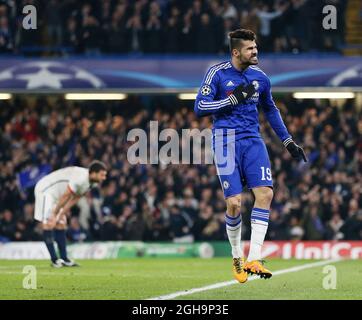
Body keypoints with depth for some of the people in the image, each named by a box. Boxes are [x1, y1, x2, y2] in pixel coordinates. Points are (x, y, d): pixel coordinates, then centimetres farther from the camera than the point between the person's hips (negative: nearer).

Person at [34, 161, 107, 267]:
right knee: (48, 224, -13)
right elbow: (65, 197, -24)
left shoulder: (90, 182, 0)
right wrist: (54, 214, -15)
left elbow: (73, 200, 4)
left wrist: (60, 215, 2)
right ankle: (54, 259, -13)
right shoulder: (80, 178, -30)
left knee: (61, 225, 6)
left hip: (55, 194, 10)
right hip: (45, 190, -10)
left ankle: (64, 259, 6)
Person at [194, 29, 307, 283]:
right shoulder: (218, 73, -4)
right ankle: (237, 257, 14)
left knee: (265, 193, -15)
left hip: (252, 140, 4)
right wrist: (234, 99, -16)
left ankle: (254, 259, -14)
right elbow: (199, 108, -9)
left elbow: (270, 110, 25)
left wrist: (288, 142, 24)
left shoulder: (260, 77, 10)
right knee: (234, 203, -10)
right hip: (226, 141, -4)